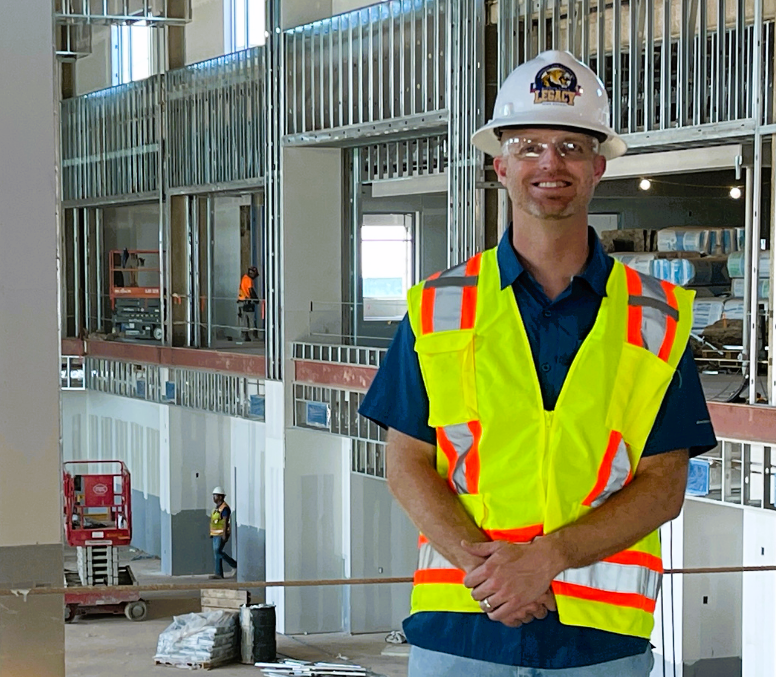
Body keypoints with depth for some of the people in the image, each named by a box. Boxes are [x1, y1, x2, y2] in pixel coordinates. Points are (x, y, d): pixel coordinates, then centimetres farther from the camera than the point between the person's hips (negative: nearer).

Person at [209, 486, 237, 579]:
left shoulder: (224, 508, -13)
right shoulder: (217, 508, 17)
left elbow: (225, 522, -20)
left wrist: (224, 535, -26)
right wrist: (212, 535, 20)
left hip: (222, 534, -10)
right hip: (216, 535, 10)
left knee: (218, 552, -17)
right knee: (216, 553, 3)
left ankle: (236, 565, -8)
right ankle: (219, 574, 2)